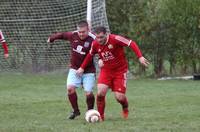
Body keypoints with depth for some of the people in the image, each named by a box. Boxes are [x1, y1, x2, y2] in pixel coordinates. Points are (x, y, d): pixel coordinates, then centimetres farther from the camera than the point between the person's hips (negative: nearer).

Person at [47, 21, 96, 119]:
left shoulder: (93, 40, -20)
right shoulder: (73, 35, -7)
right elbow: (61, 35, 12)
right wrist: (51, 38, 27)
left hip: (88, 71, -3)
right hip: (75, 69, 3)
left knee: (88, 93, -10)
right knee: (70, 88, -14)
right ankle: (75, 110, 5)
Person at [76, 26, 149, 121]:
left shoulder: (115, 39, -23)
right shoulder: (95, 44, -8)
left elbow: (131, 44, -22)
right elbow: (90, 55, 13)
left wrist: (140, 57, -31)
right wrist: (82, 68, 18)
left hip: (120, 70, -3)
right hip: (106, 70, 3)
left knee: (119, 97, -7)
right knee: (100, 92, -19)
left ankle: (125, 108, 30)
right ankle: (100, 116, 1)